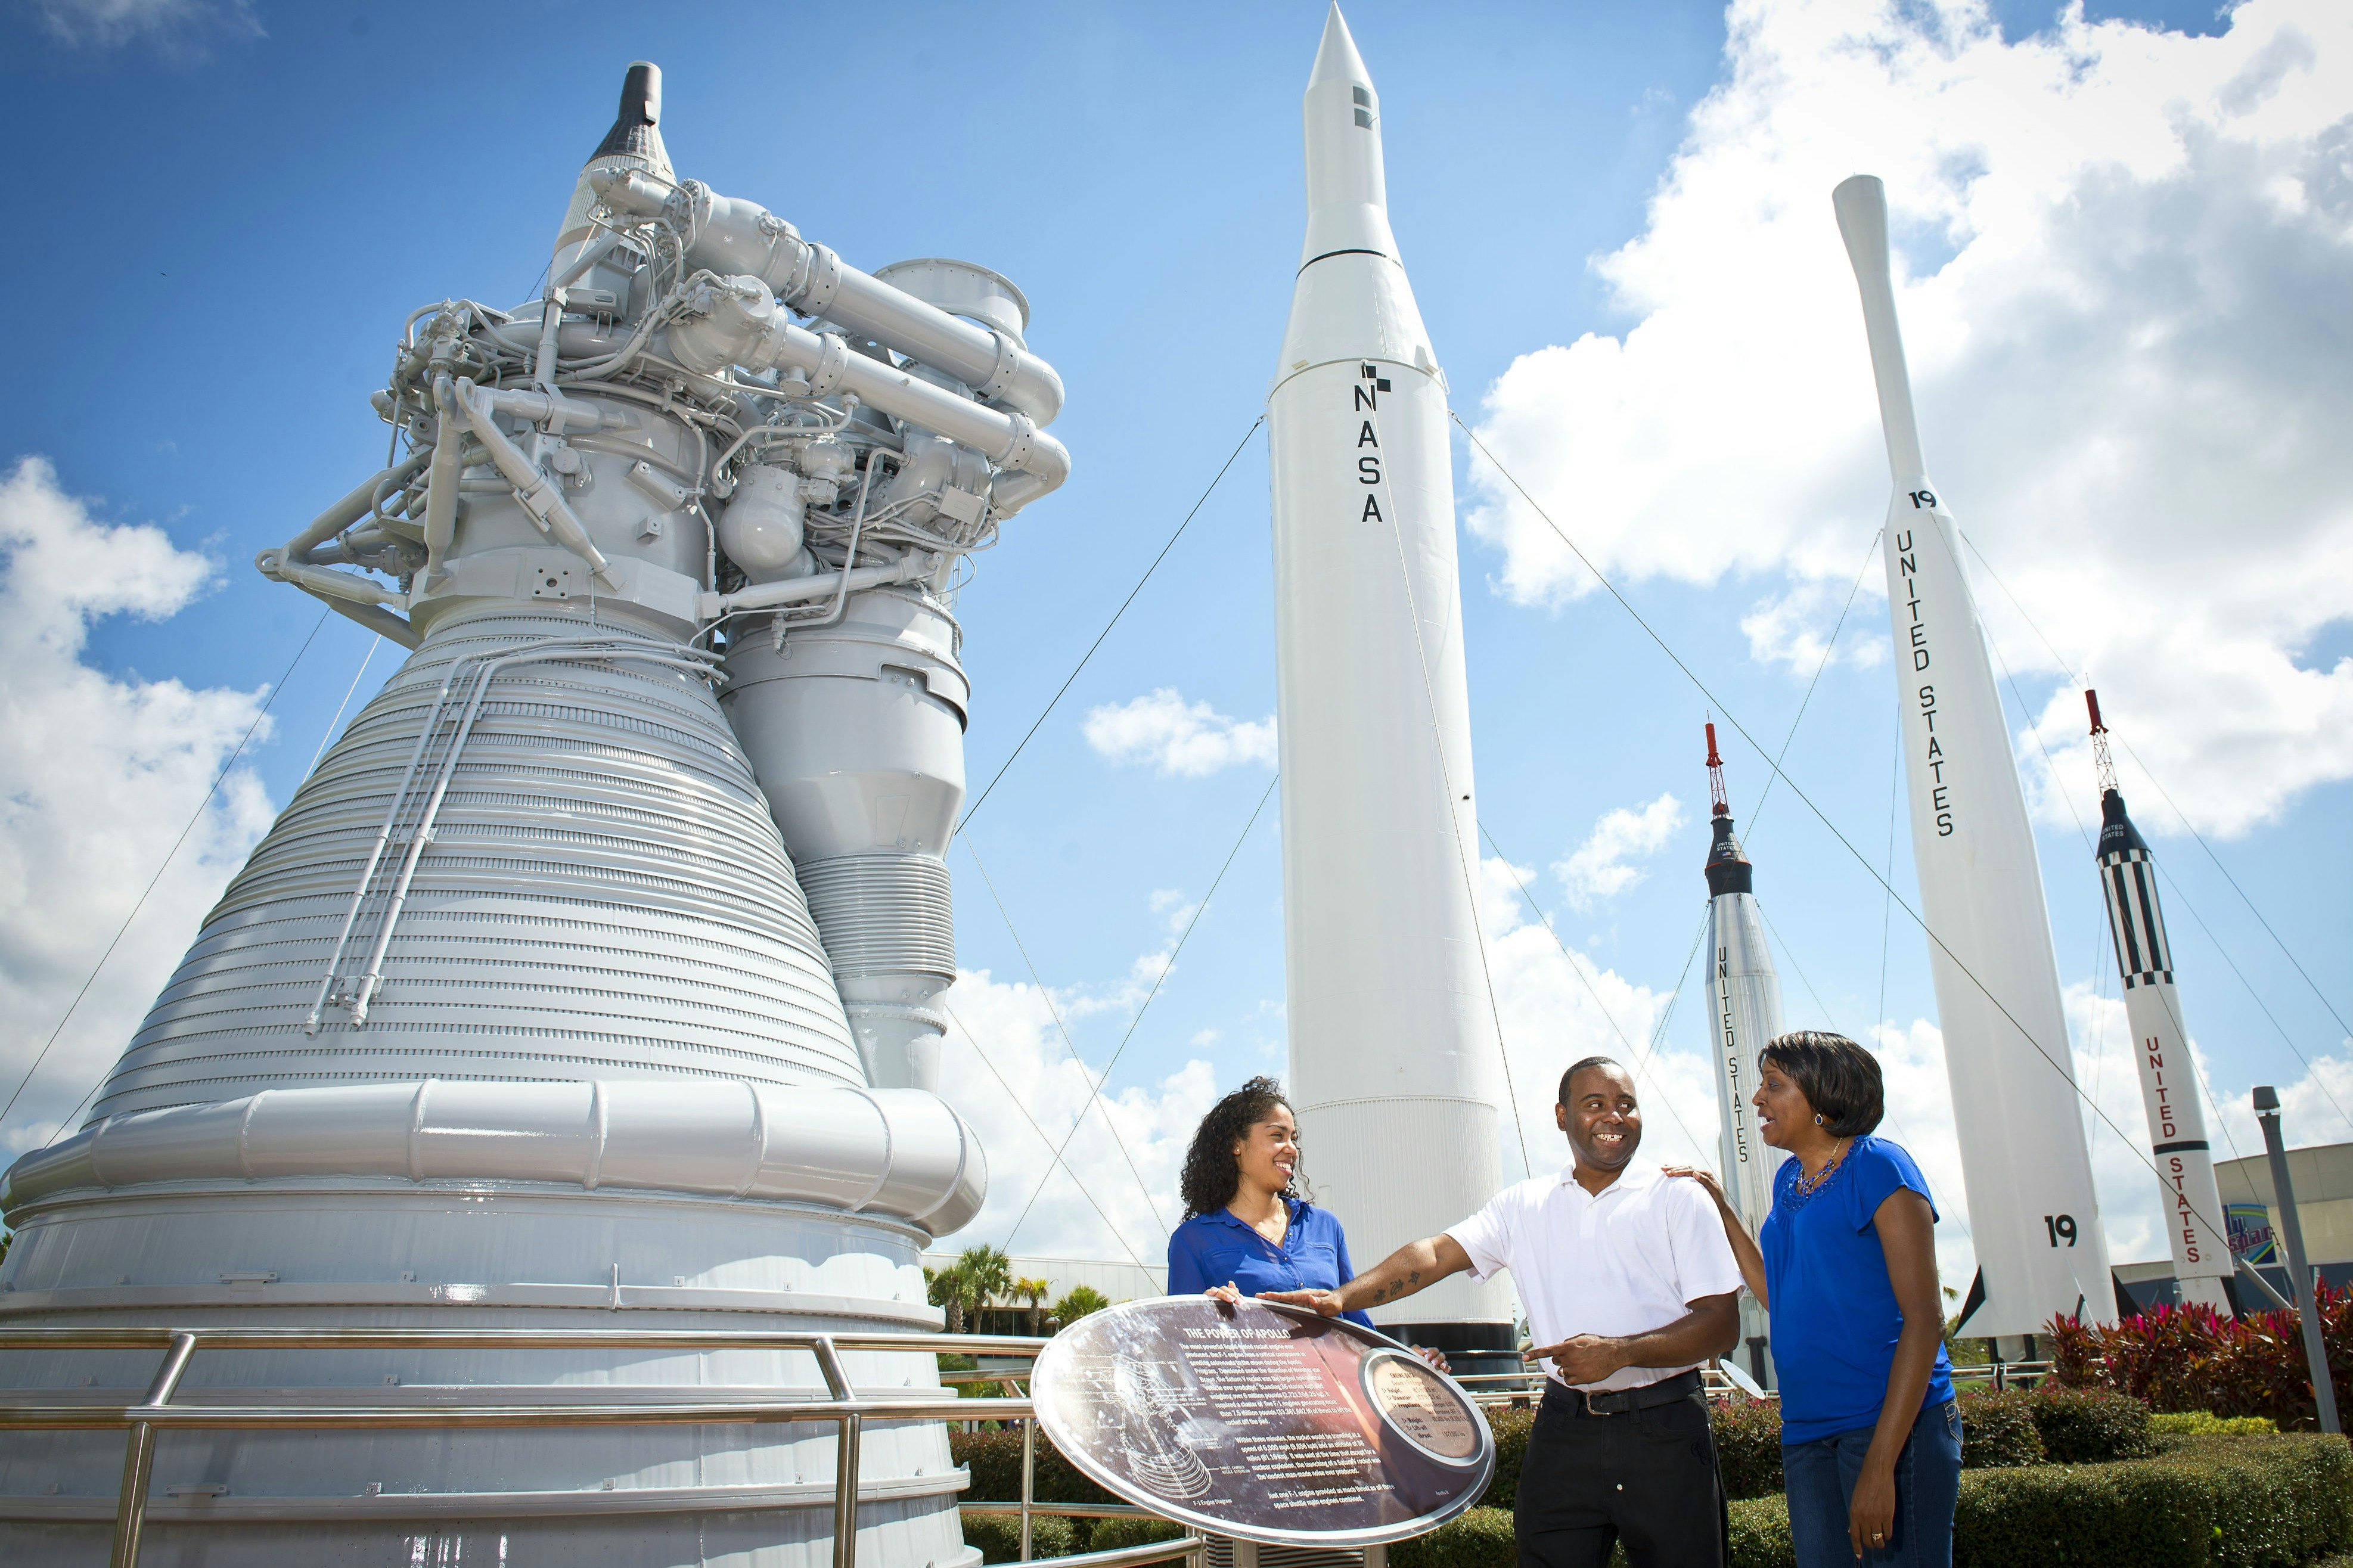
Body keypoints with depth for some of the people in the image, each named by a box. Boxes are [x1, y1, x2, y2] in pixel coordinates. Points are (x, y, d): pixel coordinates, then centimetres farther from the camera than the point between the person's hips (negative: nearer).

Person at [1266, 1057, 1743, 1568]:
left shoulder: (1678, 1199, 1)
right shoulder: (1525, 1205, 9)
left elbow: (1723, 1324, -4)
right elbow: (1436, 1255, -1)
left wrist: (1622, 1351, -18)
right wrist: (1342, 1297, -16)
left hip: (1664, 1430, -2)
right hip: (1564, 1430, 2)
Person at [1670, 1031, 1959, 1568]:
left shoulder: (1878, 1167, -8)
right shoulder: (1788, 1181, 14)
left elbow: (1924, 1320, -14)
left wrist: (1880, 1463, -19)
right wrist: (1722, 1213, 13)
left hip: (1893, 1423, -7)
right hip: (1806, 1431, 7)